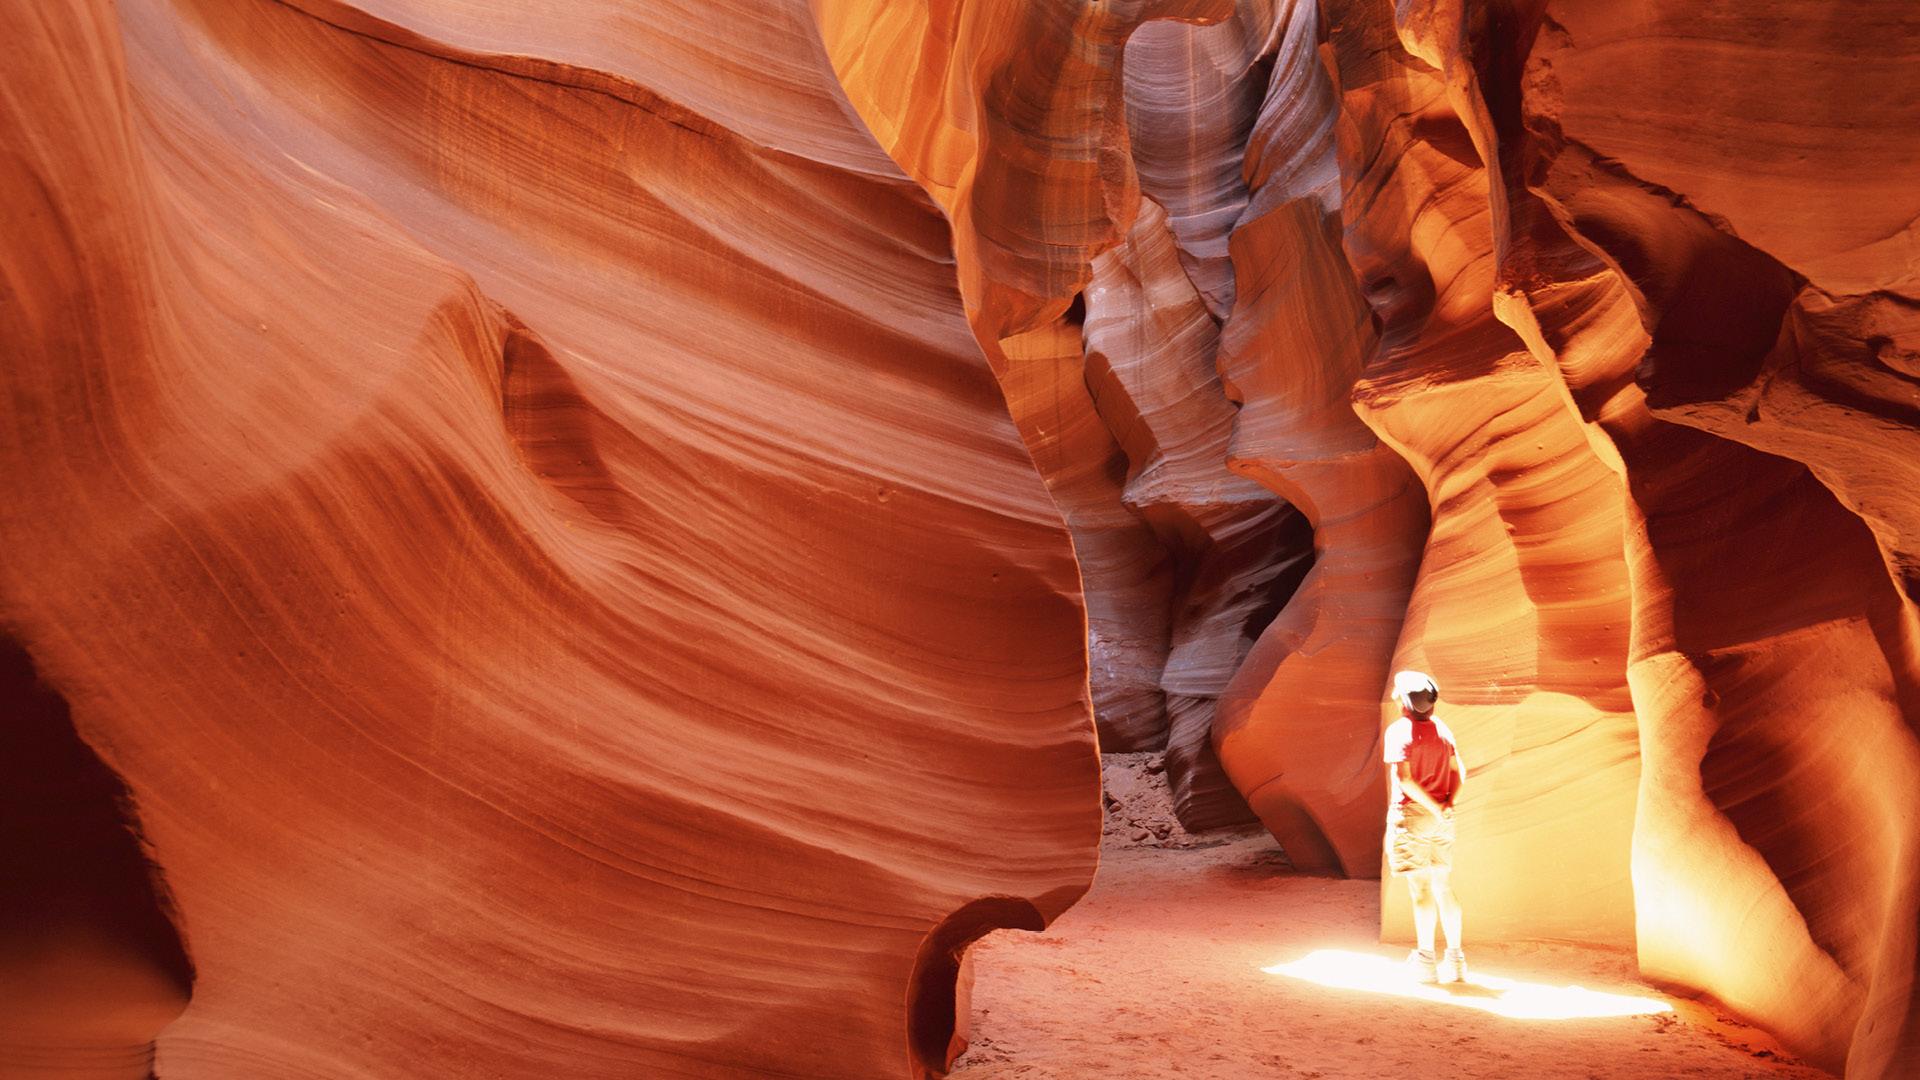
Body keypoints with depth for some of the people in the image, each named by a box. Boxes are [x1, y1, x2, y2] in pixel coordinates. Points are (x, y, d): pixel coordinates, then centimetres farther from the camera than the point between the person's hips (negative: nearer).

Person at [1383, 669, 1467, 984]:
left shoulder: (1399, 730, -11)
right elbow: (1459, 772, 4)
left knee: (1421, 889, -2)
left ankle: (1426, 958, 3)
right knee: (1445, 888, 11)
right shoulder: (1441, 729, 9)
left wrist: (1435, 808, -13)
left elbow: (1404, 778, -19)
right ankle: (1455, 957, 16)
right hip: (1440, 820, 6)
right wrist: (1448, 803, -8)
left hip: (1410, 814, -6)